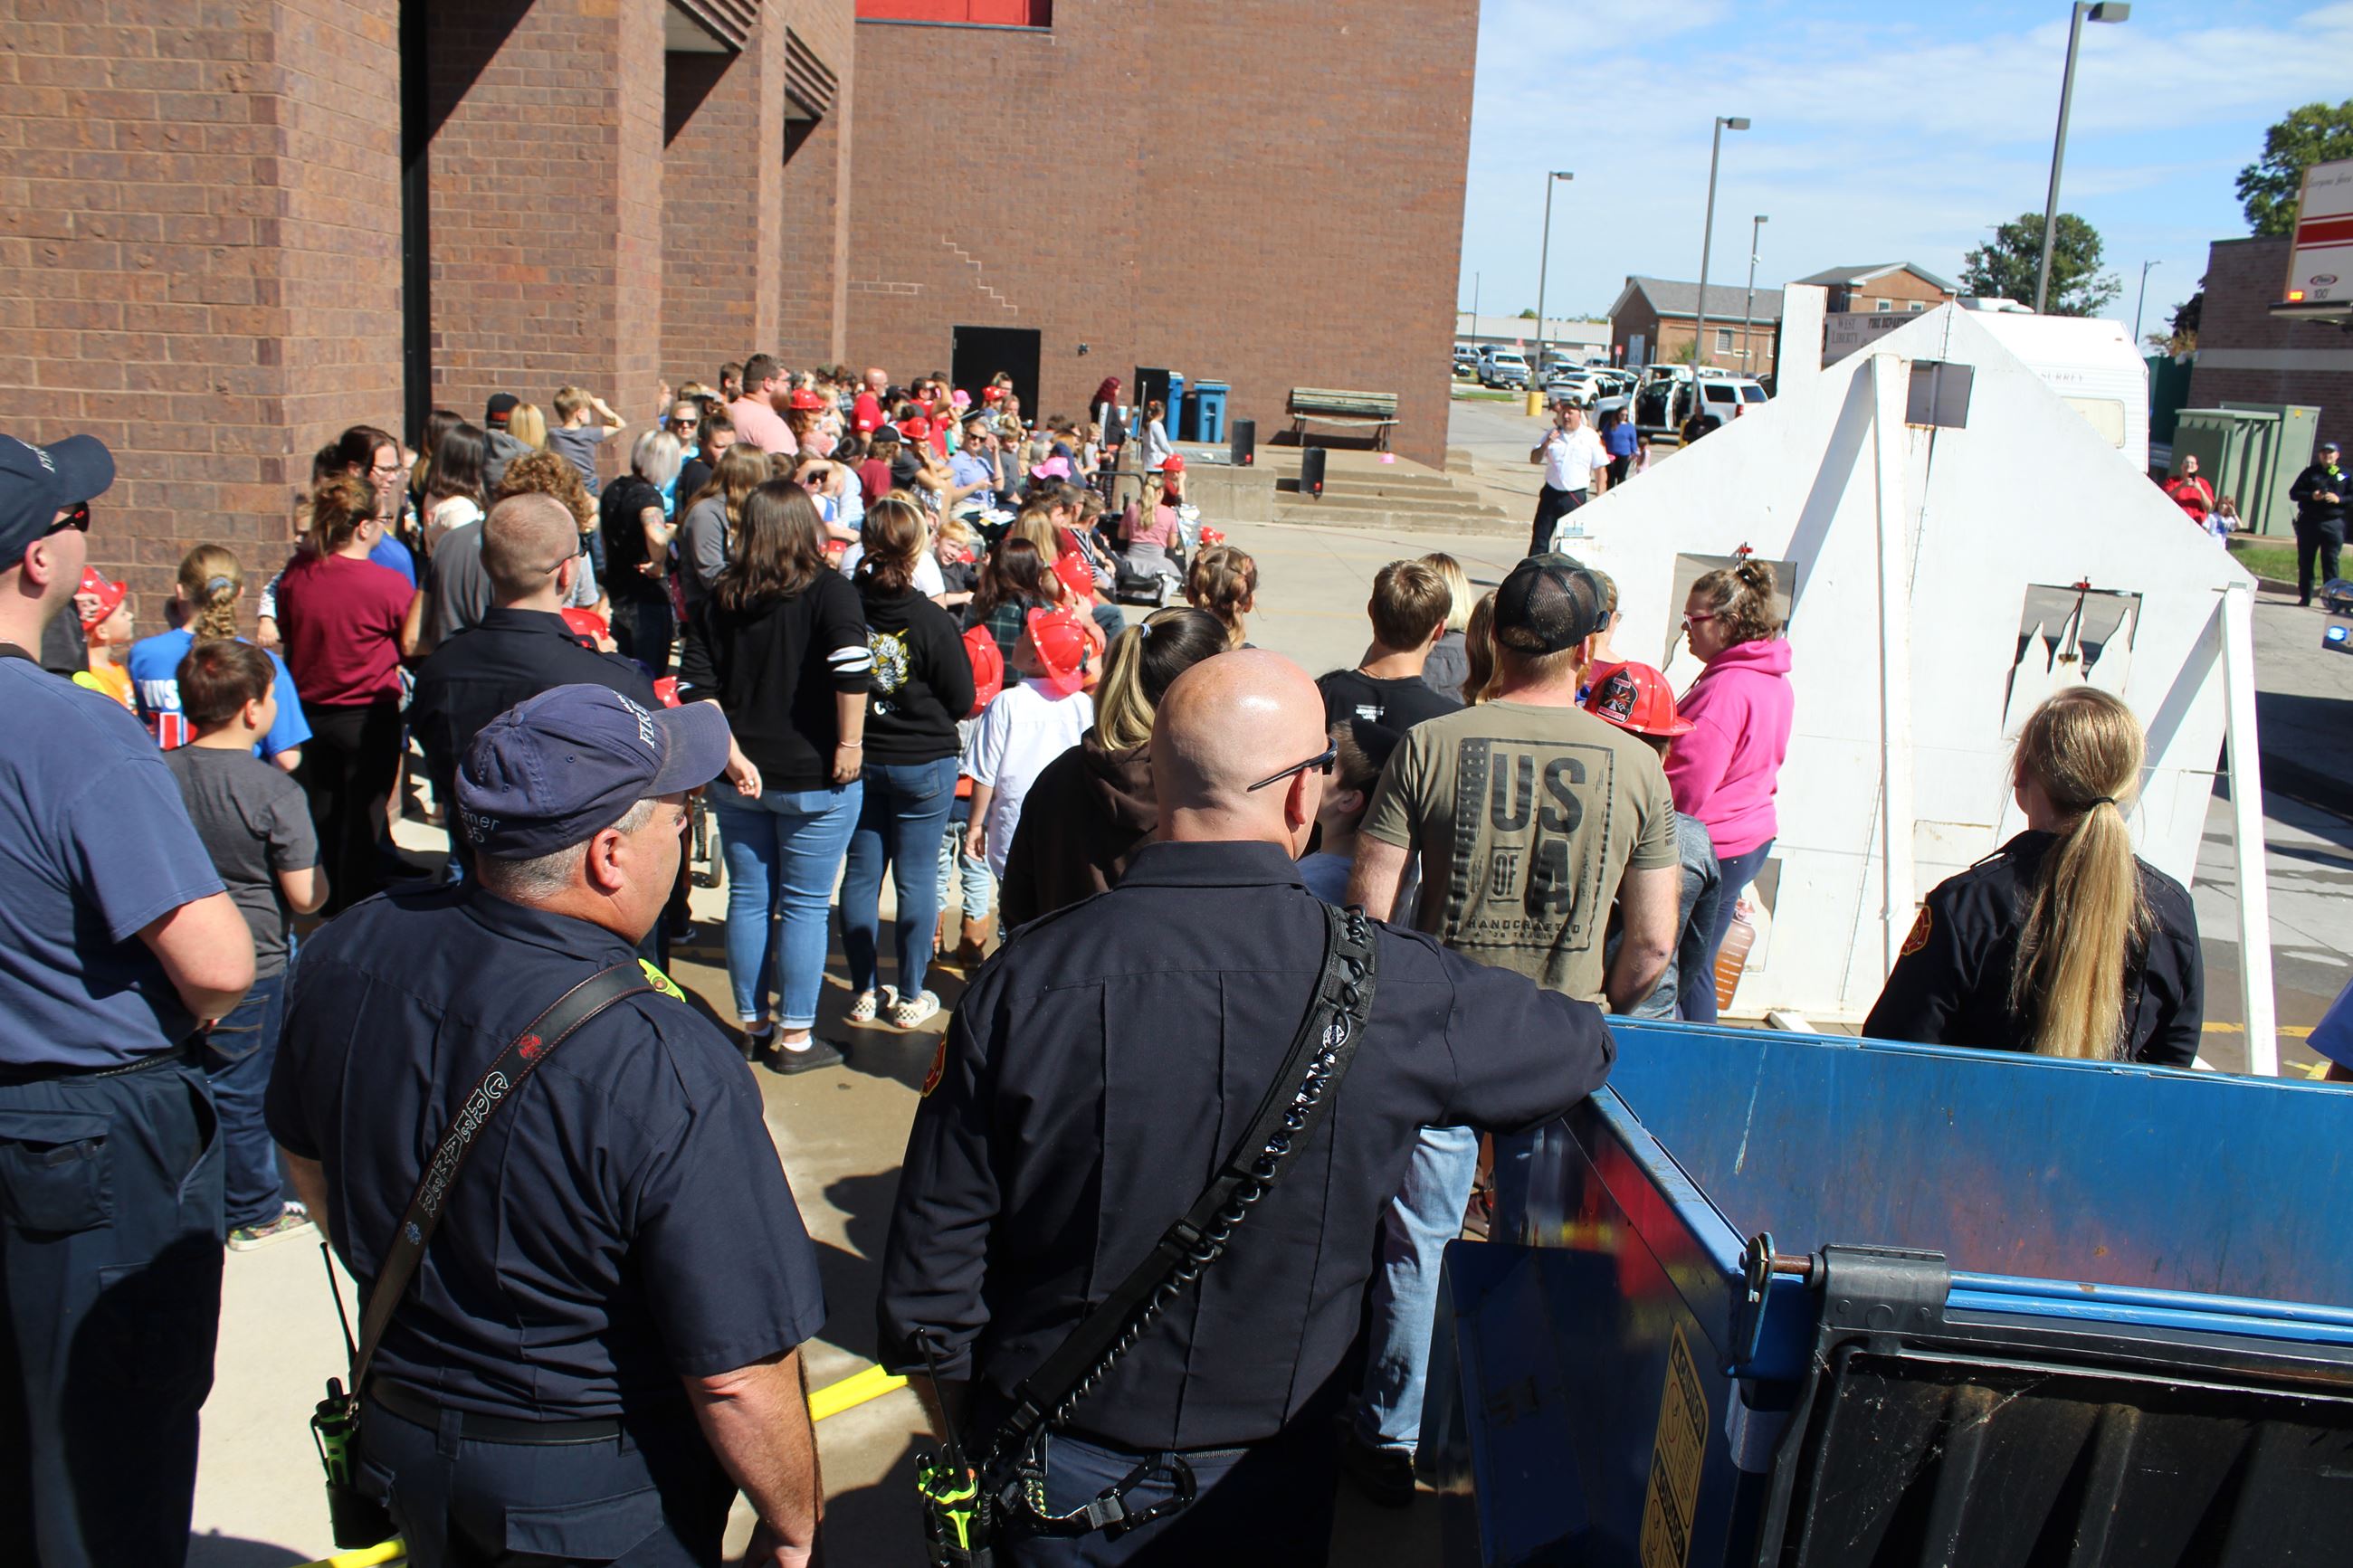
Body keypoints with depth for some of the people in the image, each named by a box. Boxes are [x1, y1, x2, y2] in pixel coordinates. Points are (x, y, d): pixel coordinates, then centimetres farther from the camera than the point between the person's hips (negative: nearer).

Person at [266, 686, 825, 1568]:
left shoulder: (345, 955, -13)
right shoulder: (666, 1071, -33)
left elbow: (305, 1160, 7)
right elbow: (739, 1378, -28)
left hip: (398, 1437, 6)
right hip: (600, 1497, -5)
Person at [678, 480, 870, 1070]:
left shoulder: (721, 598, 4)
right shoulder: (828, 590, -9)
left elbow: (696, 688, -3)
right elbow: (852, 665, -25)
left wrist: (732, 757, -5)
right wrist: (850, 744, -17)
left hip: (742, 779, 4)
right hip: (813, 779, -4)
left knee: (747, 899, 14)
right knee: (805, 906, 5)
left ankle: (752, 1026, 25)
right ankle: (796, 1038, 12)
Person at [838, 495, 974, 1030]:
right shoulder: (932, 620, -17)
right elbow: (961, 700, -7)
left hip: (858, 760, 3)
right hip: (922, 763, -3)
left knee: (861, 874, 13)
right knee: (917, 877, 7)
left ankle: (864, 992, 22)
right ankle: (910, 997, 16)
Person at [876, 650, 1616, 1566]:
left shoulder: (1020, 980, -18)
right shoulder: (1386, 984, -20)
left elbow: (932, 1255, -10)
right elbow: (1582, 1048, -1)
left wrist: (970, 1404, 7)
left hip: (1054, 1468, 1)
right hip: (1258, 1485, 0)